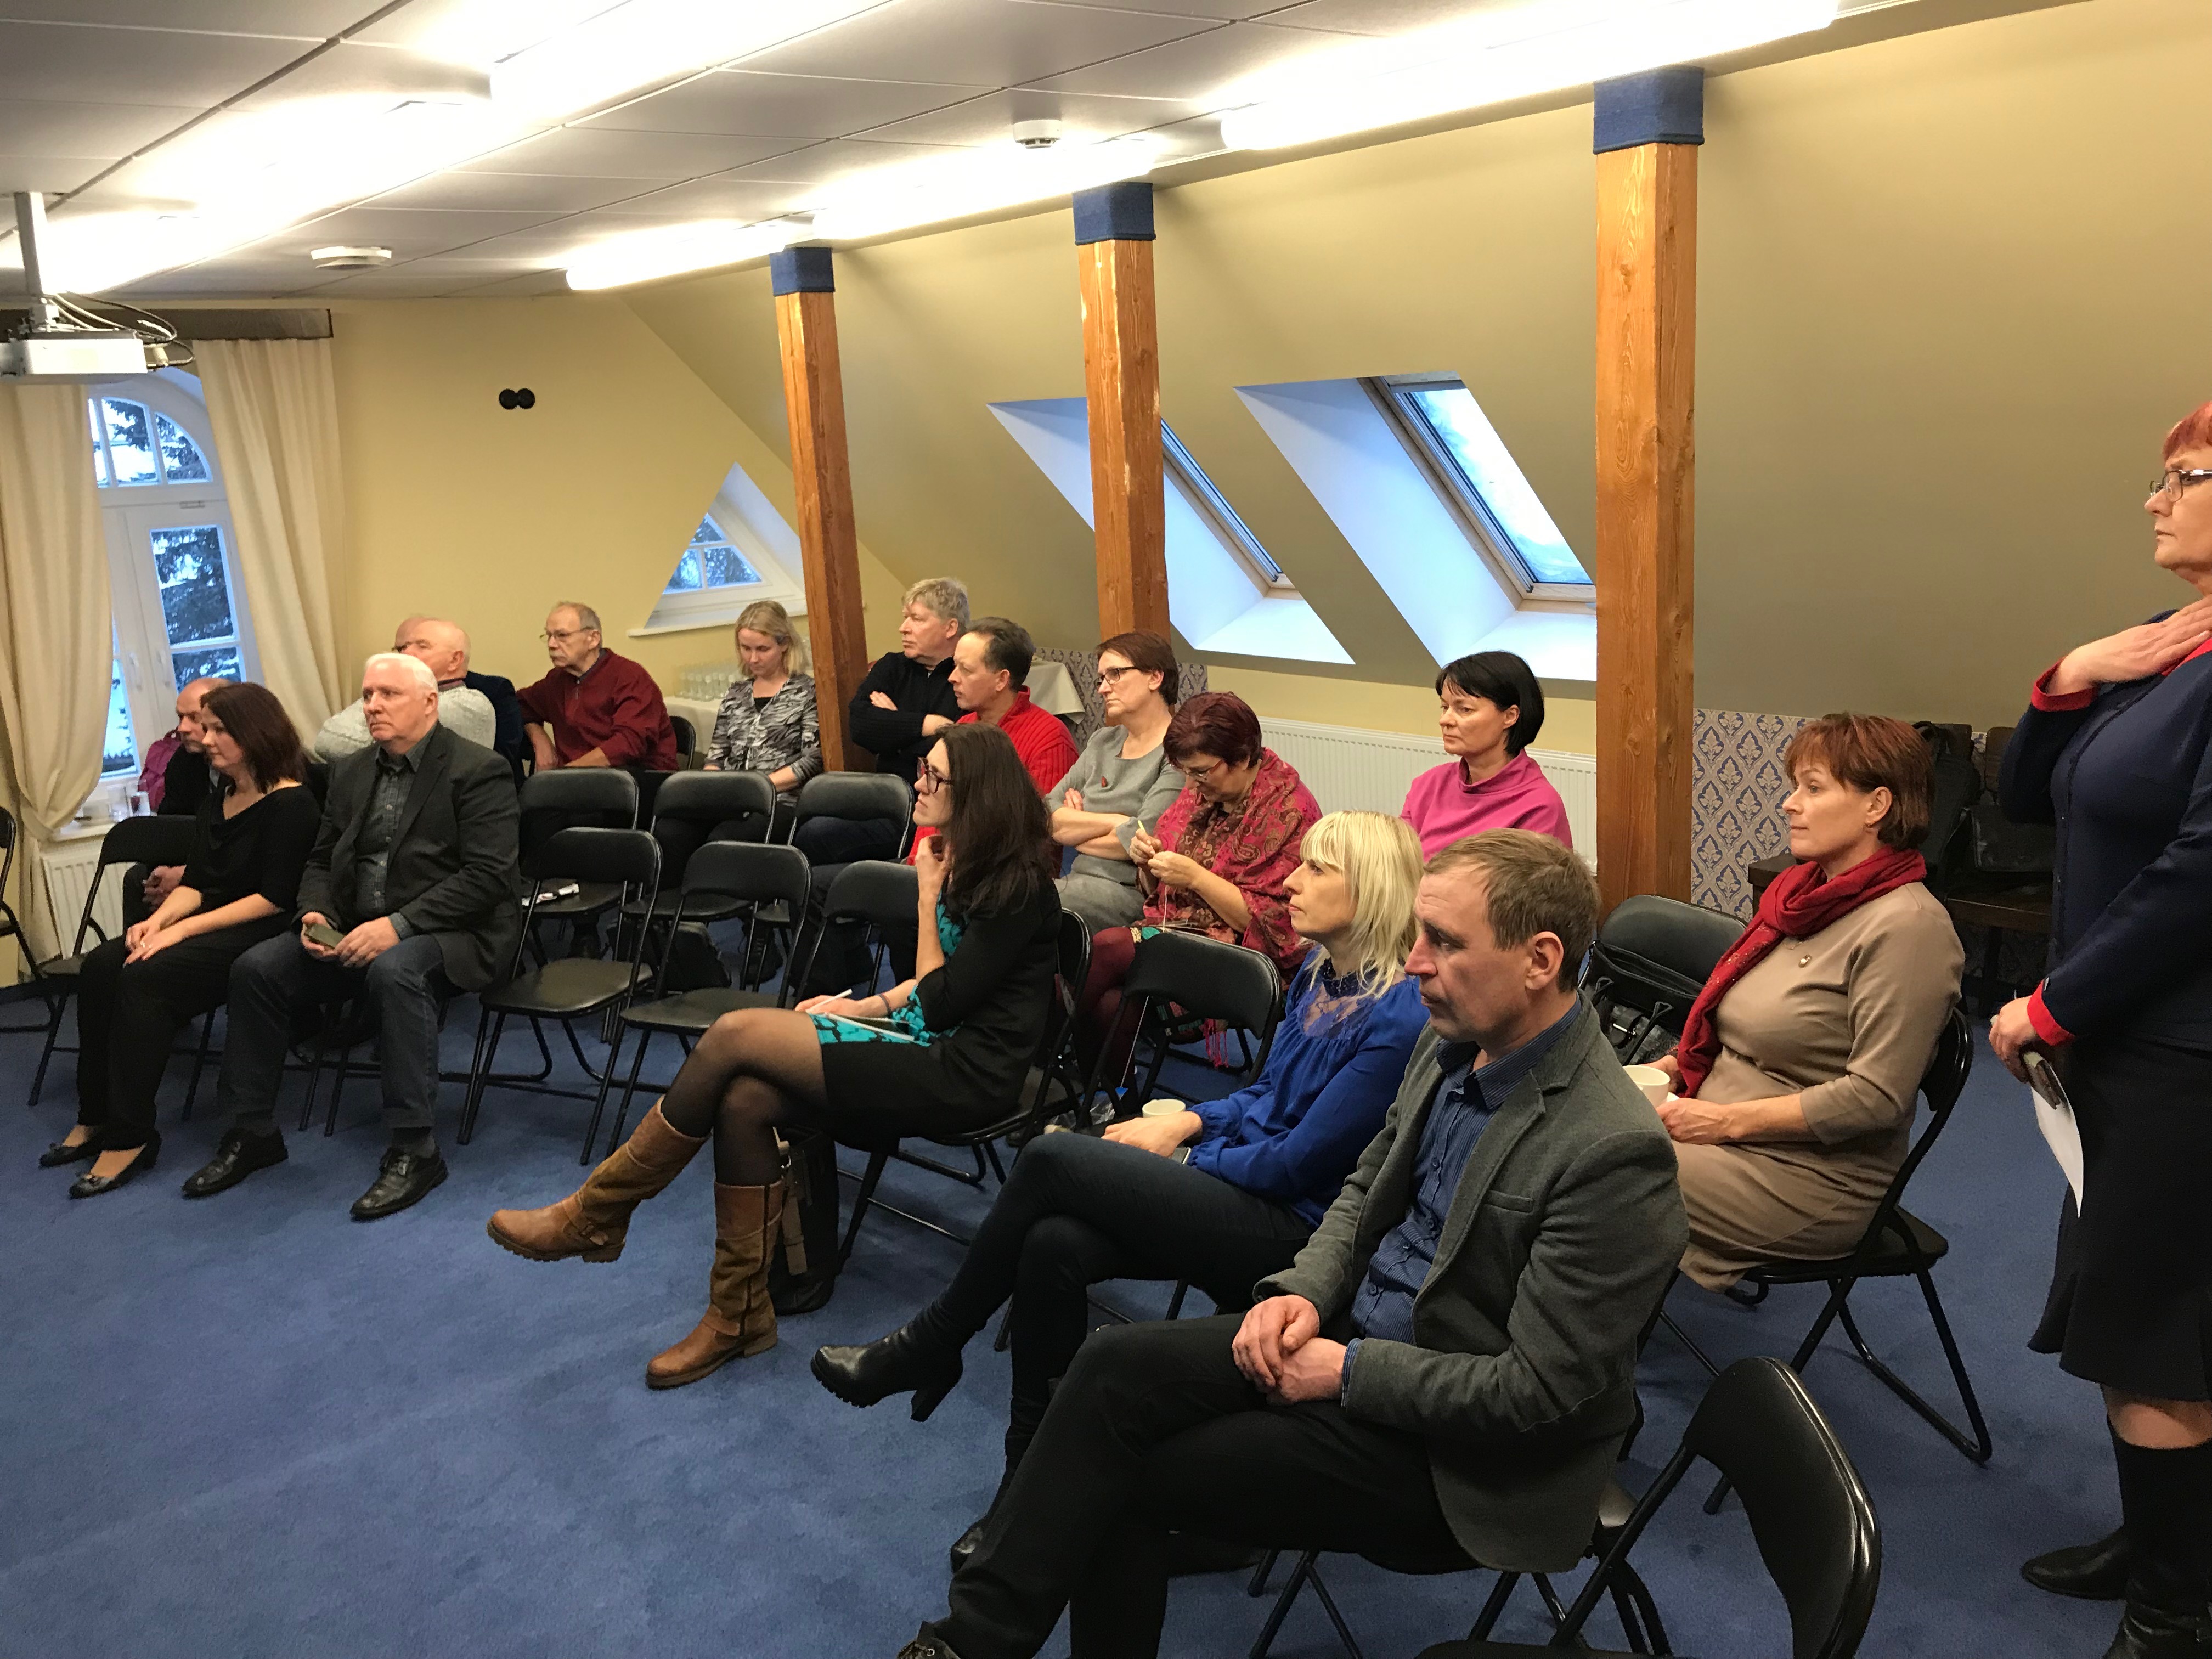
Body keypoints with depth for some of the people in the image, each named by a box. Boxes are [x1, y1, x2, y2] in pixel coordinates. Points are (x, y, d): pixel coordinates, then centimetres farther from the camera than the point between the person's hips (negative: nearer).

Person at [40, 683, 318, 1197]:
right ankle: (96, 1118, -8)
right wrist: (158, 920, -9)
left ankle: (129, 1136, -22)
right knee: (100, 968, -15)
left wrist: (185, 928, -19)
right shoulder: (215, 804, 18)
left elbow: (276, 898, -16)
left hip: (262, 934, -8)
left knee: (147, 977, -29)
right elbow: (196, 883, 12)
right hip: (210, 927, 8)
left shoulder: (291, 803, -10)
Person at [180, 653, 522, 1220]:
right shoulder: (350, 773, 15)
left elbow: (486, 876, -18)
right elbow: (321, 862, 19)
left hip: (451, 932, -7)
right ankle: (251, 1132, 3)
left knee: (395, 971, -37)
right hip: (354, 929, 7)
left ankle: (414, 1150, -29)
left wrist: (398, 925, -25)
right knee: (255, 968, -12)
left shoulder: (478, 770, -9)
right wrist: (315, 915, -4)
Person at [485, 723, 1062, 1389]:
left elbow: (940, 1004, -15)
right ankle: (739, 1315, -7)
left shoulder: (1020, 886, -15)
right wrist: (868, 1005, 5)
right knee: (745, 1098, -16)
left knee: (738, 1032, -18)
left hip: (965, 1075, -8)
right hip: (929, 1047, 8)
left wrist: (928, 898, -9)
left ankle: (596, 1215, -4)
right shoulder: (965, 865, 13)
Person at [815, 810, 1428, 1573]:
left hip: (1290, 1230, -8)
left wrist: (1181, 1152, -6)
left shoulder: (1397, 1019, -18)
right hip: (1240, 1195, 8)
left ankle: (931, 1345, 1)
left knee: (1051, 1156, -19)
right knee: (1052, 1244, -20)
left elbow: (1297, 1163, -16)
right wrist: (1188, 1120, 3)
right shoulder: (1319, 973, 9)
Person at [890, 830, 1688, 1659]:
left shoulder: (1615, 1152, -26)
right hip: (1350, 1332, 7)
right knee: (1115, 1366, -13)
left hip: (1447, 1445, -7)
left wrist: (1347, 1371, -18)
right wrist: (1302, 1292, -5)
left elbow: (1537, 1392, -23)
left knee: (1122, 1475, -10)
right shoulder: (1452, 1043, -1)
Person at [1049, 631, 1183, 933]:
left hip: (1132, 891, -7)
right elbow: (1047, 818, 8)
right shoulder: (1102, 742, 18)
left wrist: (1075, 830, 2)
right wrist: (1114, 821, -8)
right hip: (1079, 880, 7)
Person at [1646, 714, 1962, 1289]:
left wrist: (1727, 1120, -18)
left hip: (1816, 1177, -8)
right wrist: (1667, 1069, 4)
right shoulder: (1801, 891, 10)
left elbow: (1876, 1096, -21)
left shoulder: (1906, 925, -17)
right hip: (1721, 1130, 8)